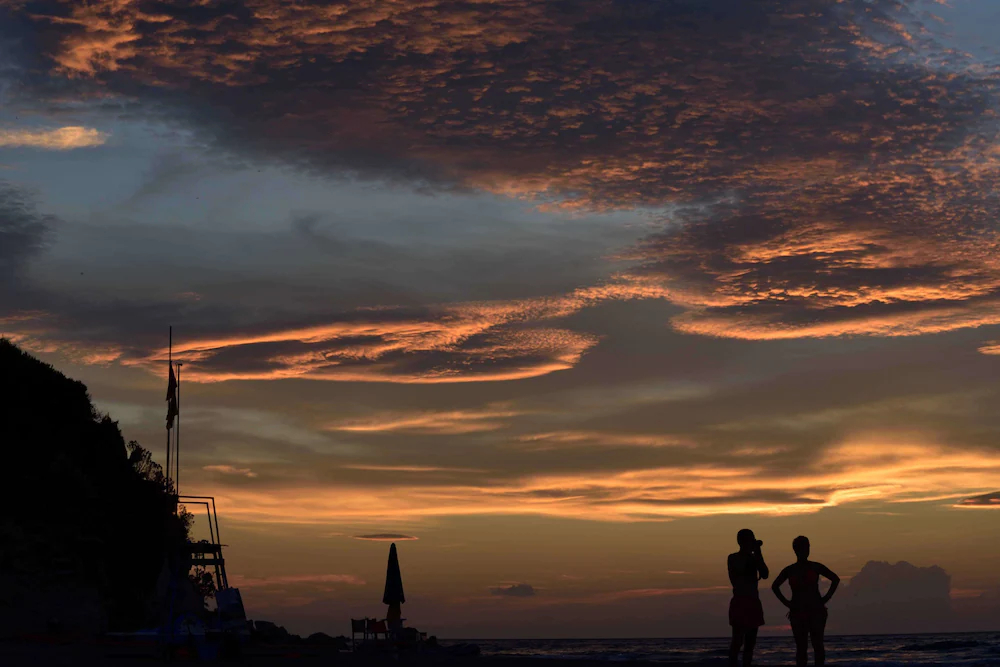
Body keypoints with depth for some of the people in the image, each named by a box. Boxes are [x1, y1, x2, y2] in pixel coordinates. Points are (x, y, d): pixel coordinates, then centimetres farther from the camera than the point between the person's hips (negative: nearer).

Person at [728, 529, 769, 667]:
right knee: (738, 640, -10)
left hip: (754, 602, 6)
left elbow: (765, 575, 1)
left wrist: (758, 553, -3)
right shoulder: (733, 558, -3)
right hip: (739, 602, -6)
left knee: (750, 641, 5)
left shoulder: (753, 558, 13)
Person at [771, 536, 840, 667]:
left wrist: (827, 597, 2)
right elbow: (775, 586, 19)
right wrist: (786, 602, 7)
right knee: (801, 647, -1)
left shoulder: (816, 567, 2)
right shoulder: (789, 570, 5)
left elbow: (835, 579, 10)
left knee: (817, 644, -8)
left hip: (816, 611, -1)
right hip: (797, 613, 1)